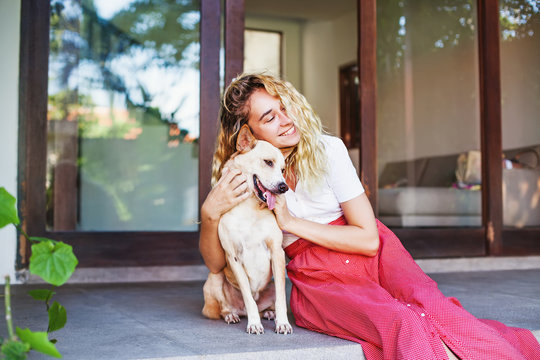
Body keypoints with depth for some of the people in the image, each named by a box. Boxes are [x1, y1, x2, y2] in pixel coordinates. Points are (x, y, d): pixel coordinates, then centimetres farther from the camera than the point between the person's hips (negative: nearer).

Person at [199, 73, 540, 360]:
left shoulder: (327, 149, -8)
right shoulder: (240, 178, -4)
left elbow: (369, 238, -9)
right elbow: (216, 262, -1)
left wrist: (291, 222, -15)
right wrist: (211, 213, -21)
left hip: (374, 256, 1)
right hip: (319, 280, -1)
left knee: (431, 307, -31)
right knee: (403, 326, -32)